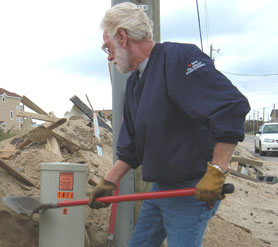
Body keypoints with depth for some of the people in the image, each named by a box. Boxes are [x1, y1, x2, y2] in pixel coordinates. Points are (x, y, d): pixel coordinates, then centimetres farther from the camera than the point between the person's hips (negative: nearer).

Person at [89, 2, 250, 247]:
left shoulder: (179, 57, -17)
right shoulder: (134, 82, 13)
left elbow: (232, 107, -28)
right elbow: (130, 149, 19)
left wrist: (216, 173, -28)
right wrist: (109, 182, 12)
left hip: (193, 190, -9)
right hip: (159, 188, 9)